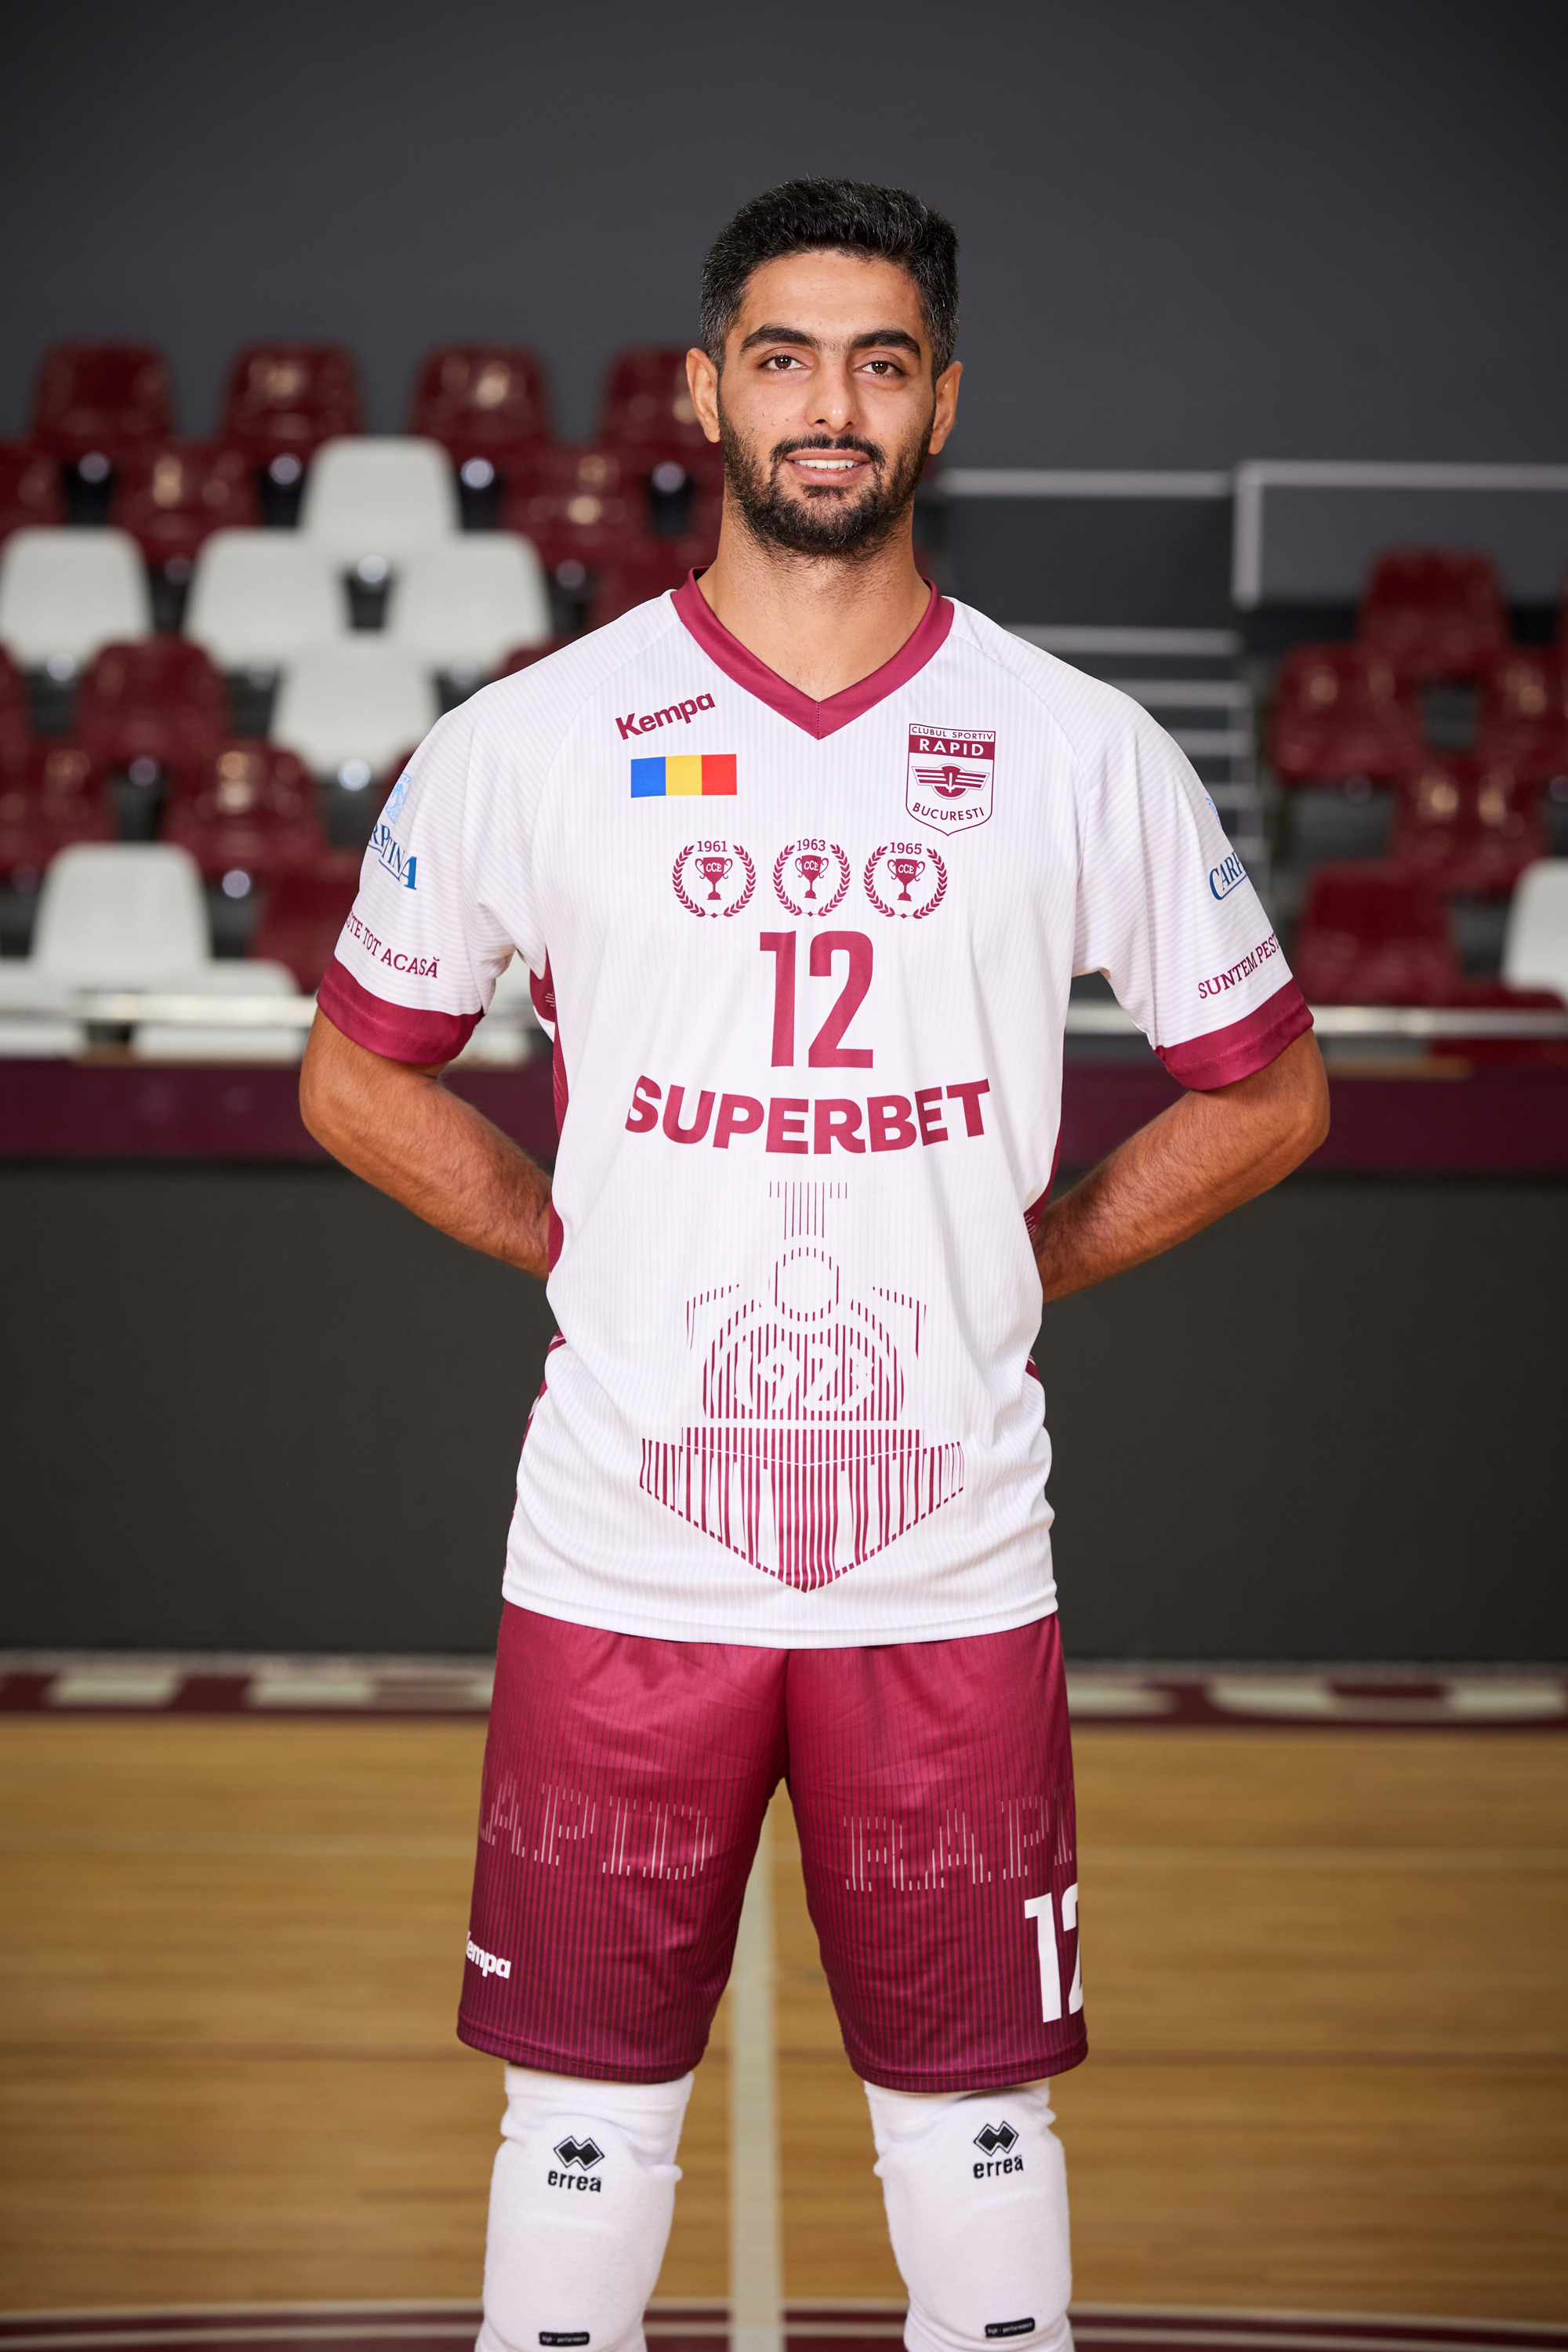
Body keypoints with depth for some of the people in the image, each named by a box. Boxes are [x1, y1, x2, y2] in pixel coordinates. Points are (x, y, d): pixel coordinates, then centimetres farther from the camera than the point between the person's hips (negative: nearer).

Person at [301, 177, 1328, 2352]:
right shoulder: (532, 741, 0)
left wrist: (1028, 1261, 3)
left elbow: (1269, 1092, 11)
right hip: (619, 1567, 0)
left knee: (976, 2107, 11)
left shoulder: (1084, 751, 1)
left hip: (955, 1576, 0)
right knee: (584, 2104, 9)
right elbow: (357, 1074, 11)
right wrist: (575, 1249, 3)